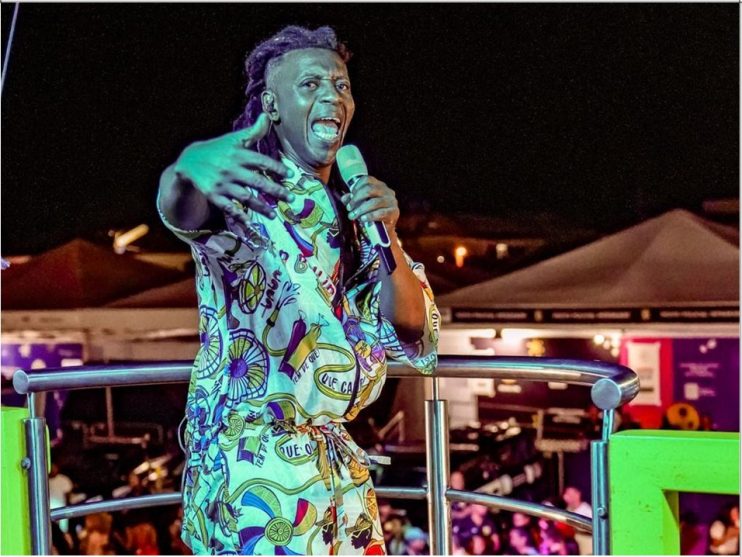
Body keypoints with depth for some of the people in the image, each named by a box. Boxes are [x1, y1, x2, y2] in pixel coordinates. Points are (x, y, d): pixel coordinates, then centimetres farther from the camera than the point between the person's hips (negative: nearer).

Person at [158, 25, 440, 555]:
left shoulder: (357, 213, 13)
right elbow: (183, 210, -29)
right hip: (255, 456, -6)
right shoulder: (244, 187, -4)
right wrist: (189, 167, -52)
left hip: (337, 455, 6)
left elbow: (415, 339, 5)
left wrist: (387, 236, -10)